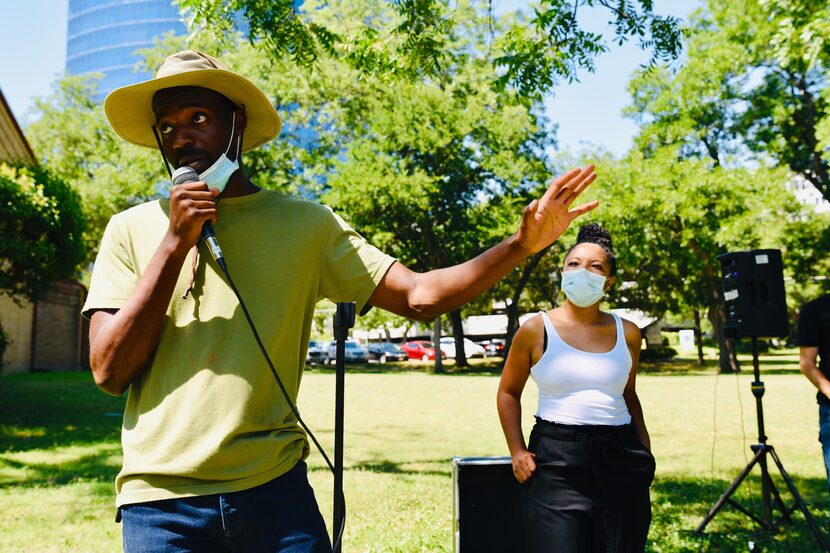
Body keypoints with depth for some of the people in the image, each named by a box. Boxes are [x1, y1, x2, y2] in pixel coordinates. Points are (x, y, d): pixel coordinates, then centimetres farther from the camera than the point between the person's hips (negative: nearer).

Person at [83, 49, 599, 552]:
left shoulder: (303, 223, 2)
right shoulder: (132, 230, 3)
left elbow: (420, 295, -4)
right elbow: (109, 371, -5)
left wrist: (522, 244, -16)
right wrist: (176, 242, -12)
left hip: (275, 486, 0)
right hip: (162, 503, 1)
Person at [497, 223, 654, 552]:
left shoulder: (627, 333, 7)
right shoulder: (536, 330, -2)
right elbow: (508, 393, 7)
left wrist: (645, 449, 13)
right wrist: (517, 451, -2)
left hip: (621, 459, 4)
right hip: (556, 458, -3)